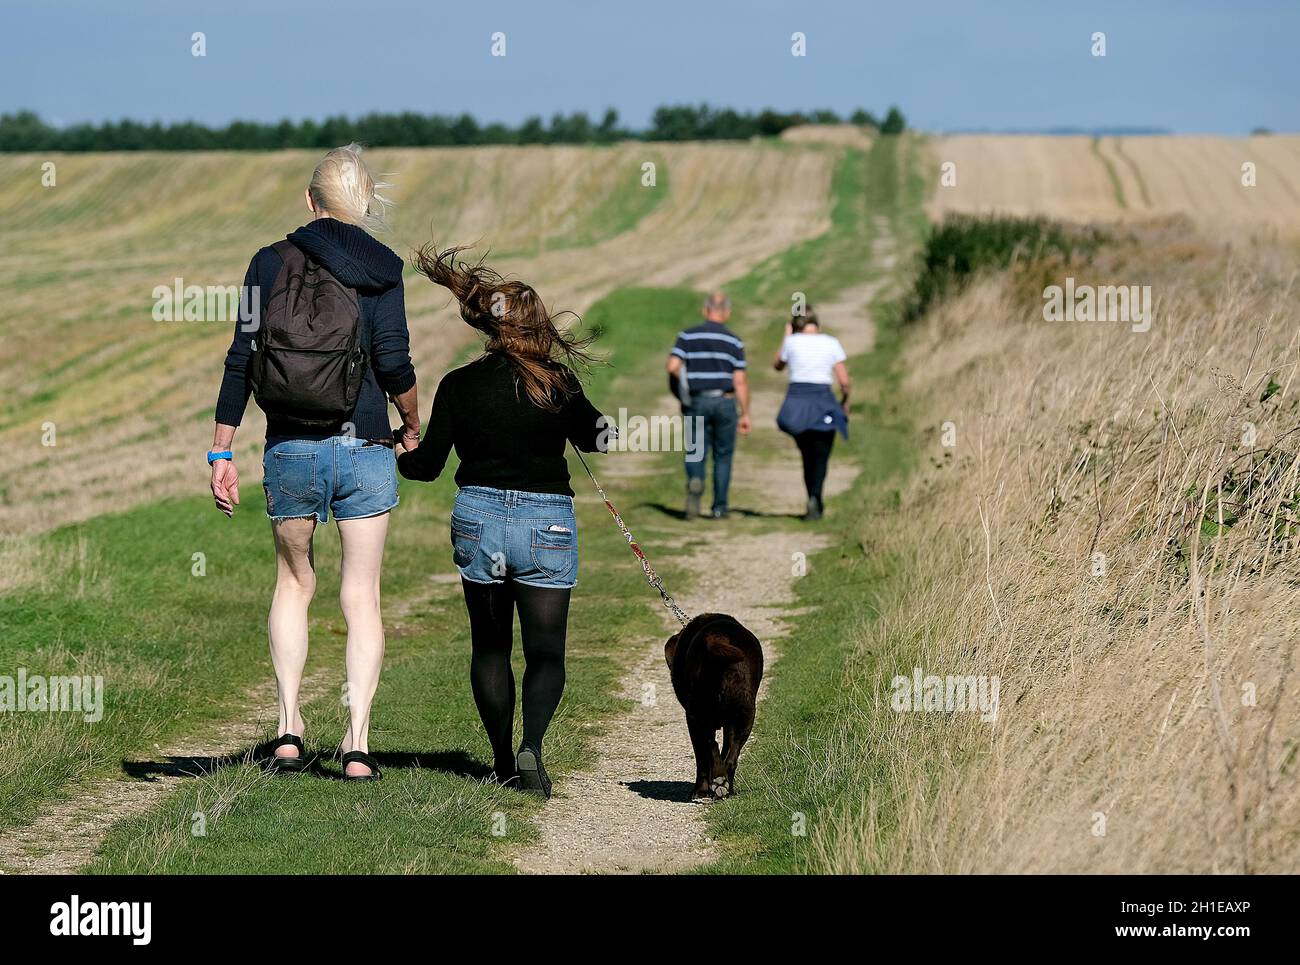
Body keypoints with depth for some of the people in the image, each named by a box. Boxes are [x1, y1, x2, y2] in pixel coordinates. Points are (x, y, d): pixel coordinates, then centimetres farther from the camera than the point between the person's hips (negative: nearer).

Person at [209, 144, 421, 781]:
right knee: (361, 597, 5)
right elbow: (393, 361, -9)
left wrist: (222, 451, 5)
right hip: (362, 449, -2)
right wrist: (413, 425, 10)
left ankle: (288, 729, 10)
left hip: (288, 449, 2)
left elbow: (240, 359, 0)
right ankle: (356, 743, -2)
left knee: (293, 582, 19)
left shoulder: (270, 263, 1)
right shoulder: (380, 268, -4)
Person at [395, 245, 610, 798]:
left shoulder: (458, 386, -2)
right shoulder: (557, 383, -6)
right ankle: (531, 747, -20)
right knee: (545, 652, 3)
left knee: (490, 647, 16)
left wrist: (396, 452, 22)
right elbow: (596, 439, 7)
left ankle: (504, 761, 18)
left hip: (477, 519, 2)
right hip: (546, 524, -2)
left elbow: (427, 465, 2)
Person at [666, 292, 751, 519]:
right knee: (723, 456, 11)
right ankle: (719, 507, 9)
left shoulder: (688, 336, 0)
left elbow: (673, 366, -10)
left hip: (697, 401, 0)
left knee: (695, 453, 8)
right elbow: (740, 381, -3)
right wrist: (745, 414, 2)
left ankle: (695, 481, -24)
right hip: (724, 402, 0)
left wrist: (683, 383, 11)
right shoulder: (734, 342, 0)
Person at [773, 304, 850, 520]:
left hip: (796, 402, 1)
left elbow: (777, 365, 19)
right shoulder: (832, 344, 0)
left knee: (808, 456, 18)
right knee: (820, 457, 4)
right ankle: (815, 498, -20)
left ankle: (816, 503, 19)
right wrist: (844, 402, 15)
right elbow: (844, 381, -2)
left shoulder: (792, 342, -1)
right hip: (823, 403, -1)